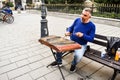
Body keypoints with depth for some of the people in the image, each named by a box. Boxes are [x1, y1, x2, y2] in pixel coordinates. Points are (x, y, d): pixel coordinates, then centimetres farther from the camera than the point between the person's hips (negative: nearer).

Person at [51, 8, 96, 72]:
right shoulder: (77, 20, 0)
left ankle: (73, 65, 5)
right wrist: (68, 32, -9)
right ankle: (59, 61, 14)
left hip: (81, 45, -4)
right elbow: (71, 28, 14)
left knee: (78, 55, -33)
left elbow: (91, 39, -14)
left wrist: (83, 35, -31)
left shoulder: (92, 26, -11)